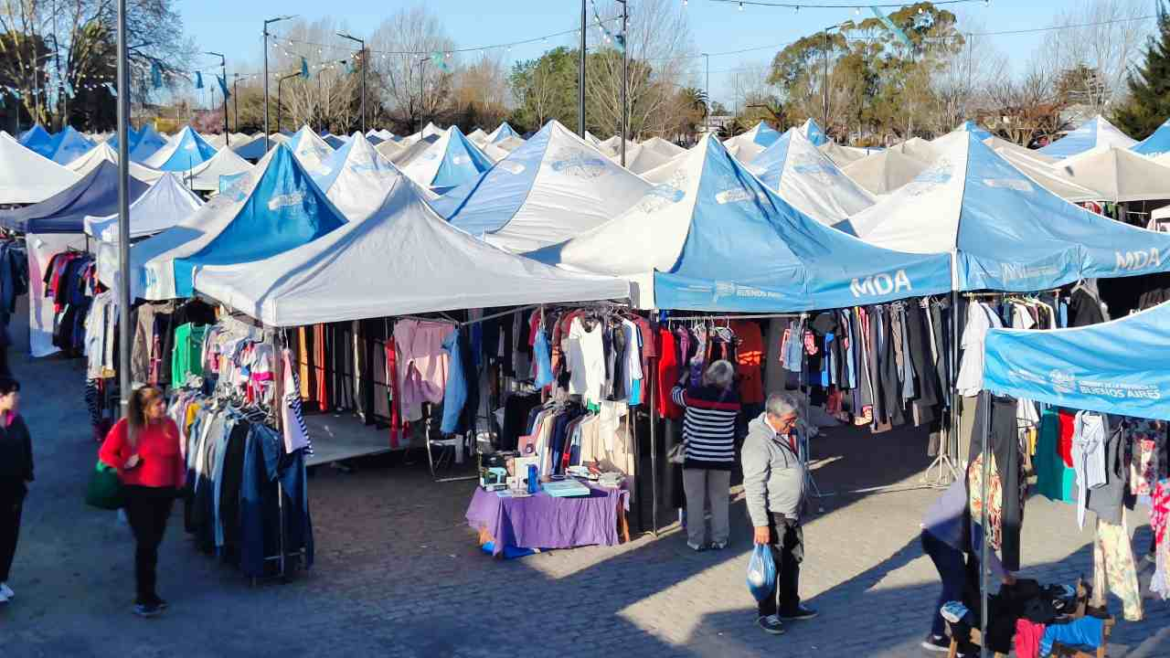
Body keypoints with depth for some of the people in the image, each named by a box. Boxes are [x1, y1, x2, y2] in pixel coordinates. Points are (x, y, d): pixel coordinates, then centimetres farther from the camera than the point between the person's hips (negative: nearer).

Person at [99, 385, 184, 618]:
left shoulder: (169, 425, -1)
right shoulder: (126, 427, -12)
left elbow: (176, 457, 10)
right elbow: (105, 454, -3)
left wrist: (179, 482, 10)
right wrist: (125, 464, -16)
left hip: (164, 492, 4)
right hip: (138, 492, -4)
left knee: (153, 543, 14)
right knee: (146, 543, -7)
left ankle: (148, 593, 28)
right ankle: (145, 598, 4)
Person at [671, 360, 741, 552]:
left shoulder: (694, 394, -12)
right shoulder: (732, 399, -7)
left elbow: (675, 394, 8)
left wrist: (684, 377, 26)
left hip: (695, 455, -2)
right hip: (722, 457, 2)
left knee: (695, 499, 8)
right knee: (720, 499, 13)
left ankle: (696, 540, 11)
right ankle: (720, 539, 16)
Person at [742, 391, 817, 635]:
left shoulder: (789, 432, 4)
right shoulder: (758, 442, -24)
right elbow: (754, 487, -24)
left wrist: (800, 503, 23)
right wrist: (760, 524, -24)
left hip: (792, 512, 9)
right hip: (772, 514, -9)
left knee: (793, 560, 19)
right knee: (772, 563, 0)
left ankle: (790, 606, 34)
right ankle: (766, 613, 15)